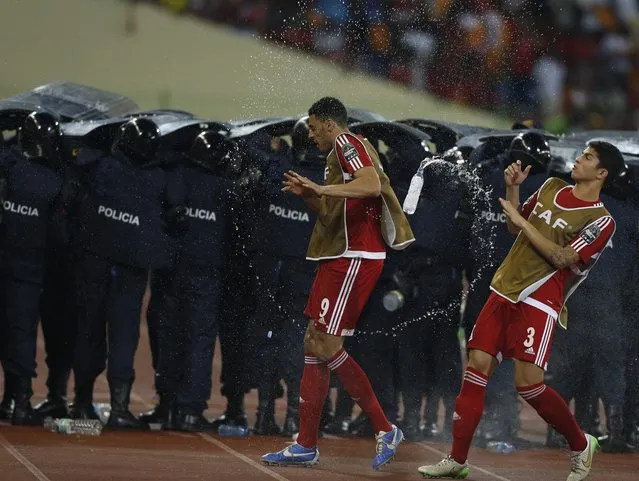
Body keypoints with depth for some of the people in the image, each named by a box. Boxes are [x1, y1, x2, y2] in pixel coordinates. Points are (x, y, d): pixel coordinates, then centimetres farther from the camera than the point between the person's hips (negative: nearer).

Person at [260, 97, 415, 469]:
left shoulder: (347, 143, -8)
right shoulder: (339, 155, 24)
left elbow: (372, 185, -28)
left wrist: (324, 189, -31)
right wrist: (308, 193, 16)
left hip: (354, 258, -11)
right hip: (341, 259, 11)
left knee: (326, 346, -13)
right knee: (314, 345, 9)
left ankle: (385, 430, -8)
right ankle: (306, 446, 9)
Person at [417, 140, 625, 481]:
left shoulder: (600, 221, -8)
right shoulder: (552, 187, 13)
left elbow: (562, 258, -18)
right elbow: (514, 227, 22)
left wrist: (522, 221, -16)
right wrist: (512, 188, 6)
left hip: (538, 302, -6)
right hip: (504, 292, 6)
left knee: (528, 383, -14)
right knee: (476, 368, -2)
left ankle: (581, 444, 11)